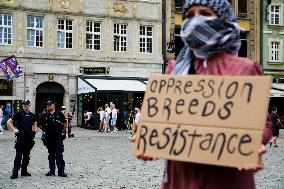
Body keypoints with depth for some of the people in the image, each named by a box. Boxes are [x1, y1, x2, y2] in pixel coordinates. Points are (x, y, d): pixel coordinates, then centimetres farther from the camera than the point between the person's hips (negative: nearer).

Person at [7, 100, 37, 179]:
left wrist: (34, 129, 2)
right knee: (18, 155, -7)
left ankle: (24, 171, 19)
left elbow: (34, 124, 23)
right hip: (20, 137, -5)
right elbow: (9, 122, -2)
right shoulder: (19, 114, -4)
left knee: (26, 155, 10)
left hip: (29, 138, 5)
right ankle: (15, 172, -5)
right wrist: (14, 129, -12)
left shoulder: (32, 115, 8)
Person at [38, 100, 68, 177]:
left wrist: (65, 131, 5)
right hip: (48, 138, 3)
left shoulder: (59, 114, 2)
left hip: (58, 137, -3)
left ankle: (61, 171, -4)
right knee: (51, 154, 11)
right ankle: (51, 170, 18)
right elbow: (39, 124, 17)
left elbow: (64, 123, 11)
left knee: (59, 154, -7)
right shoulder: (44, 116, 7)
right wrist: (44, 130, 8)